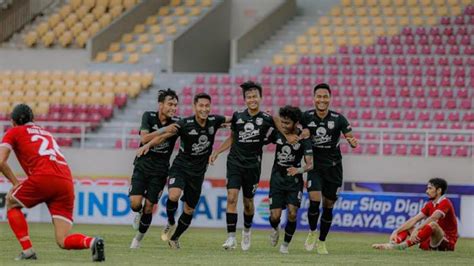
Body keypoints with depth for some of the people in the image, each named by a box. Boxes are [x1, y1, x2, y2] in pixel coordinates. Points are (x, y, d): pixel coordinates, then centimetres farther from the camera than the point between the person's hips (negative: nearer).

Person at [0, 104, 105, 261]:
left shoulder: (14, 132, 18)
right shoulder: (46, 133, 35)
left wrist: (15, 182, 18)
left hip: (43, 177, -5)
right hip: (67, 182, 5)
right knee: (63, 241, 5)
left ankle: (27, 251, 10)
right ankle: (92, 242, -25)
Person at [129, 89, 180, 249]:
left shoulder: (177, 123, -5)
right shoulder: (149, 117, -7)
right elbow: (144, 138, -20)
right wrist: (165, 130, -28)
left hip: (160, 171, 1)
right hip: (142, 165, -1)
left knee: (149, 207, -2)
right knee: (135, 204, -14)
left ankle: (138, 238, 18)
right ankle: (139, 214, 23)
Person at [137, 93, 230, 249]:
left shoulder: (214, 121, -4)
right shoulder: (185, 124, -16)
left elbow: (231, 119, 14)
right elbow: (164, 135, -17)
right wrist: (148, 145, -33)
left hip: (198, 172, 4)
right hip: (180, 167, -4)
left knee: (189, 210, 9)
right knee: (174, 195, -31)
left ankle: (174, 238, 31)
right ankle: (170, 223, -2)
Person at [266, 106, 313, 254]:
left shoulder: (303, 138, -12)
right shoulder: (277, 133, -5)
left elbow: (310, 164, -15)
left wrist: (299, 170, -35)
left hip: (294, 180, -1)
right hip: (277, 179, 1)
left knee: (292, 213, -15)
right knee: (275, 216, -7)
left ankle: (285, 244, 6)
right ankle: (275, 229, 30)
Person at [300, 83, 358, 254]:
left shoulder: (338, 119, -9)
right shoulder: (306, 117, -7)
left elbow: (350, 137, -9)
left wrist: (353, 142, -33)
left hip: (333, 167, 1)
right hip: (315, 166, -1)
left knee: (328, 206, 6)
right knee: (314, 201, -19)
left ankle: (322, 242, 23)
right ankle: (312, 232, 9)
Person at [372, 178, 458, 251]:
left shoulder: (445, 203, -11)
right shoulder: (430, 205, 12)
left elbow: (432, 218, -27)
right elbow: (414, 220, 4)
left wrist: (416, 229, -39)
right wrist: (396, 231, -7)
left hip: (447, 243, -8)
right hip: (433, 242, 8)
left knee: (433, 224, -34)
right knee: (409, 228, 4)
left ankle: (403, 245, -47)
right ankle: (392, 244, -26)